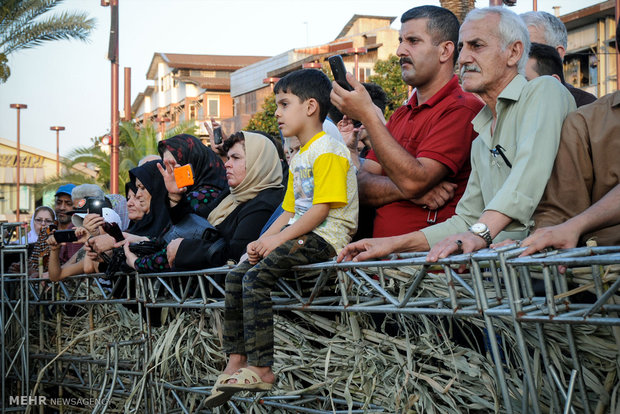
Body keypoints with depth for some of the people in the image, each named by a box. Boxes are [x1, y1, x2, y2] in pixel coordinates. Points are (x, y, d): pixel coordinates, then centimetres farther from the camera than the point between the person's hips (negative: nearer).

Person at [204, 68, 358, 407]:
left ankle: (261, 369, -22)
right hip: (301, 235, 10)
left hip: (325, 237, -10)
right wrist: (263, 240, 5)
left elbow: (321, 209, -19)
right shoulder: (299, 157, 22)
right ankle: (236, 362, 0)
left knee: (256, 276, -25)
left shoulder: (328, 151, -11)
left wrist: (278, 238, -19)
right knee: (236, 276, -2)